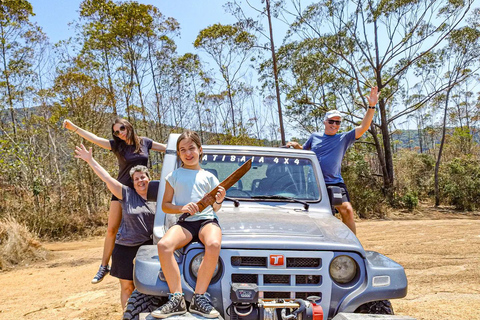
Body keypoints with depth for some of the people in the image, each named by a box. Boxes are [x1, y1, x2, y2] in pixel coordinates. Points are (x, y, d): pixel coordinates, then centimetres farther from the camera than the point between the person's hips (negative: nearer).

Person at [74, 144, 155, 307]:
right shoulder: (127, 194, -1)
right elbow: (107, 178, -5)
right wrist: (90, 160, -8)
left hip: (148, 246, 1)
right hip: (126, 248, -1)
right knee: (127, 287, 7)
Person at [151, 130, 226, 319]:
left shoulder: (209, 177, 17)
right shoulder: (174, 176, 16)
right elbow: (165, 206, 12)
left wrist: (219, 201, -5)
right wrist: (182, 208, -7)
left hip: (207, 220, 0)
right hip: (184, 223, 1)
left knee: (213, 245, -36)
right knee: (164, 245, -32)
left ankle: (199, 298, -23)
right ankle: (177, 299, -22)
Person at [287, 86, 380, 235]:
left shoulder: (343, 139, 4)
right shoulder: (314, 137, 10)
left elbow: (363, 127, -6)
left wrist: (371, 107, -15)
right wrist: (295, 145, 1)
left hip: (335, 183, -1)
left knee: (347, 210, -17)